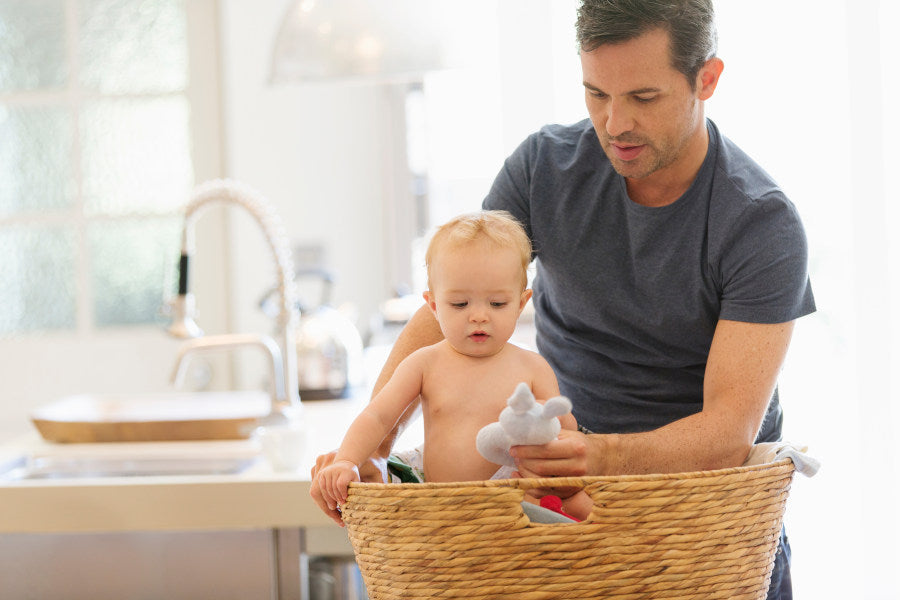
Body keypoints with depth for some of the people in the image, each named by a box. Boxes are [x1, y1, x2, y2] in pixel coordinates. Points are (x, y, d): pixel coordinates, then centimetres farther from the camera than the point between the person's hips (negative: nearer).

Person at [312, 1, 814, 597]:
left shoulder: (764, 224, -16)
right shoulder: (545, 165, -5)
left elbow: (731, 429, -23)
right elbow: (441, 315, -5)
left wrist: (606, 457, -44)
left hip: (708, 479, -1)